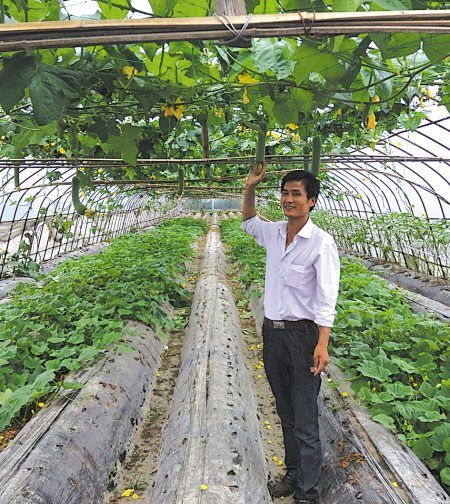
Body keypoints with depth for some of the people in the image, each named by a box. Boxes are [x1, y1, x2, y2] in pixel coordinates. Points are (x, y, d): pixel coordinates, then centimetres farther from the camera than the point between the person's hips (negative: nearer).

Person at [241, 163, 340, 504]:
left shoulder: (321, 242, -13)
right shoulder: (273, 233, 5)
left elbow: (327, 299, -15)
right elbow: (248, 222, 28)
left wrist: (322, 345, -22)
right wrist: (250, 189, 12)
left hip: (302, 334, -6)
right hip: (272, 332, 6)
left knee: (305, 421, 2)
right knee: (286, 414, 19)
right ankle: (293, 473, 36)